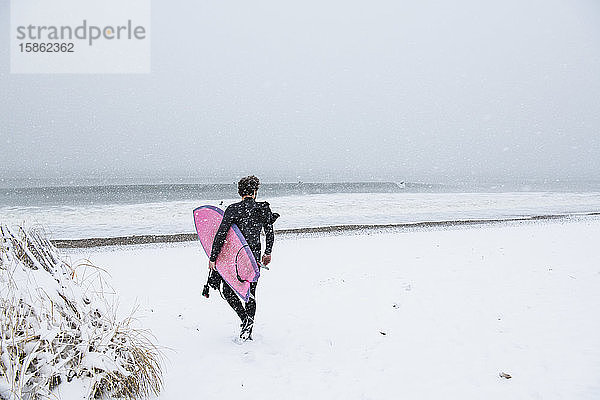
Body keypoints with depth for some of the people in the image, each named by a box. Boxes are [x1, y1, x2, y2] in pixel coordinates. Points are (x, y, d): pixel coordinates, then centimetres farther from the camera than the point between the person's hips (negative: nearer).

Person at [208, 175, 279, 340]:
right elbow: (270, 234, 9)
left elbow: (221, 234, -15)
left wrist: (212, 258, -8)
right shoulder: (264, 209, 0)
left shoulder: (233, 209, -11)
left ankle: (245, 317, -7)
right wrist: (268, 252, 24)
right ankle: (248, 330, 17)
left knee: (228, 291, 12)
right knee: (251, 292, 15)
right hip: (254, 256, 4)